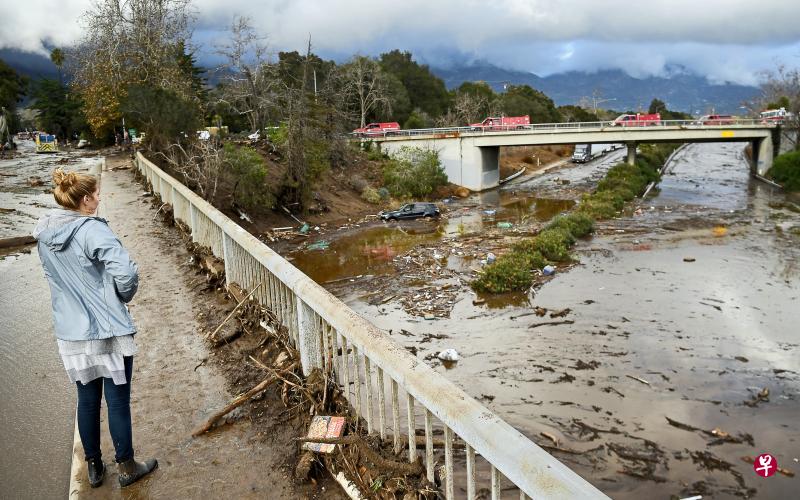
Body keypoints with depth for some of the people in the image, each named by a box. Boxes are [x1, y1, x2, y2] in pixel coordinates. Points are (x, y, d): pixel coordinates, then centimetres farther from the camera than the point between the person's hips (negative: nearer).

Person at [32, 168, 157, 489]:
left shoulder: (44, 235, 4)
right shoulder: (93, 230, -20)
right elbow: (126, 272, -28)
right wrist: (125, 296, -9)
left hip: (70, 333, 7)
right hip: (108, 330, -6)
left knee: (87, 400, 19)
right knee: (118, 401, 8)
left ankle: (94, 468, 34)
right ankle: (126, 468, 24)